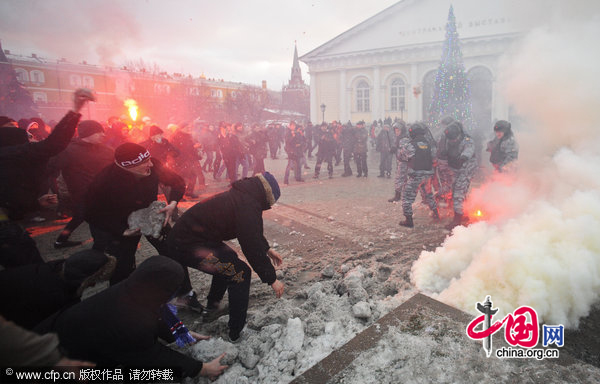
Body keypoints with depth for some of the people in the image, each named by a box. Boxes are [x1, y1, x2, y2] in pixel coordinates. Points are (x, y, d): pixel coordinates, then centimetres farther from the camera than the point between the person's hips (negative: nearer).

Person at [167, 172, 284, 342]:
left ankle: (212, 307, 41)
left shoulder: (242, 196, 10)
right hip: (189, 245, -11)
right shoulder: (247, 206, -22)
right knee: (240, 272, -10)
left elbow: (252, 232, 26)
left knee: (228, 259, 29)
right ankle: (236, 333, 1)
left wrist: (267, 249, 31)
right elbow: (252, 247, -22)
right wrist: (272, 279, -13)